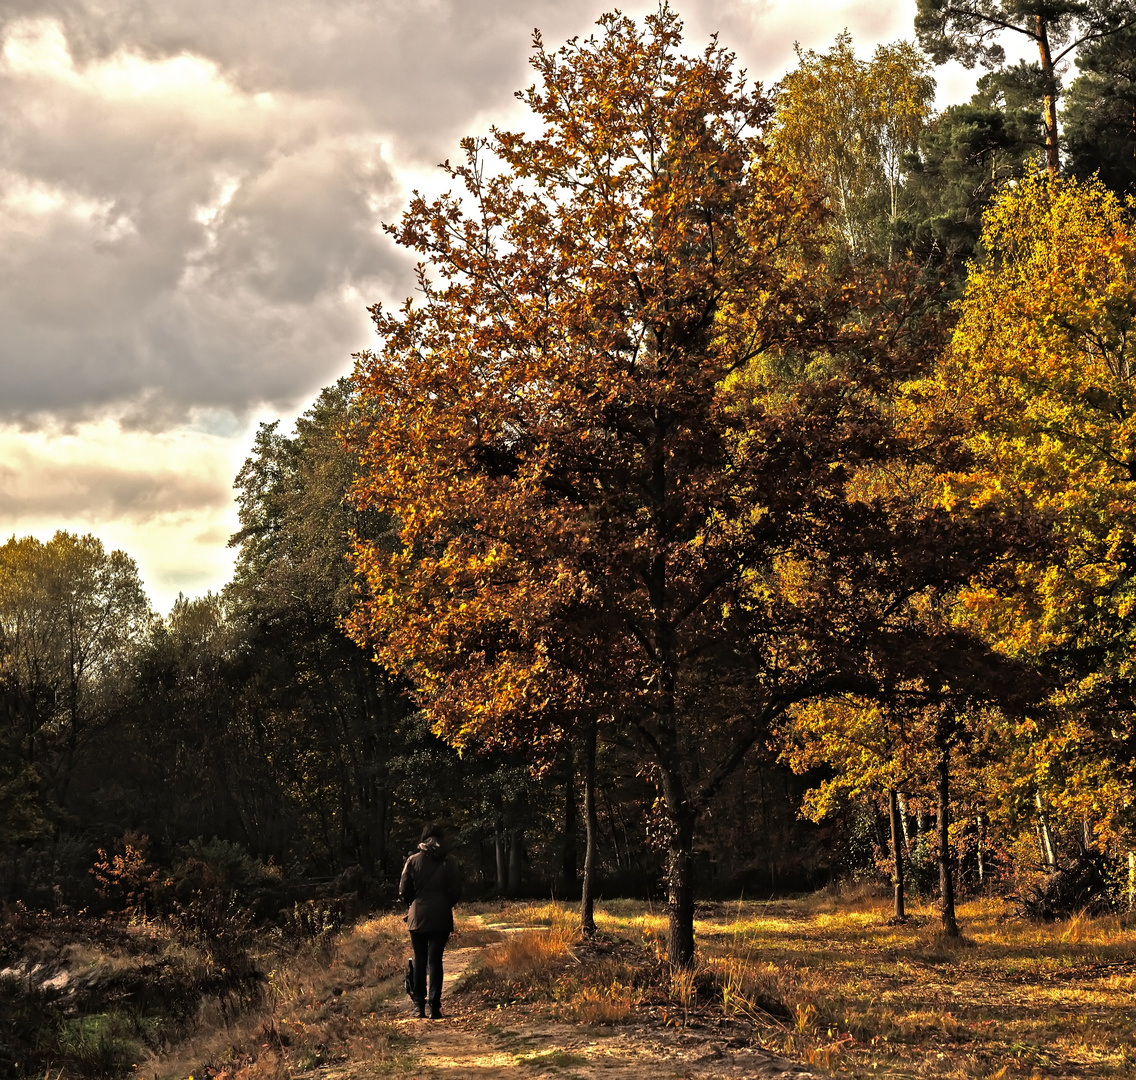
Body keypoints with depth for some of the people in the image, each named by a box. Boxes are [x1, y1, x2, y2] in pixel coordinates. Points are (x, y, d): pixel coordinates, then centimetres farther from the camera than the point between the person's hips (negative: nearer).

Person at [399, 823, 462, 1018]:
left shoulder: (413, 861, -1)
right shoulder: (448, 864, 1)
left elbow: (404, 891, -1)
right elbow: (456, 892, 1)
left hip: (418, 917, 0)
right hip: (441, 919, 0)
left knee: (419, 960, 12)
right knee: (435, 960, 1)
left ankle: (419, 1003, 10)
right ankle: (435, 1005, -5)